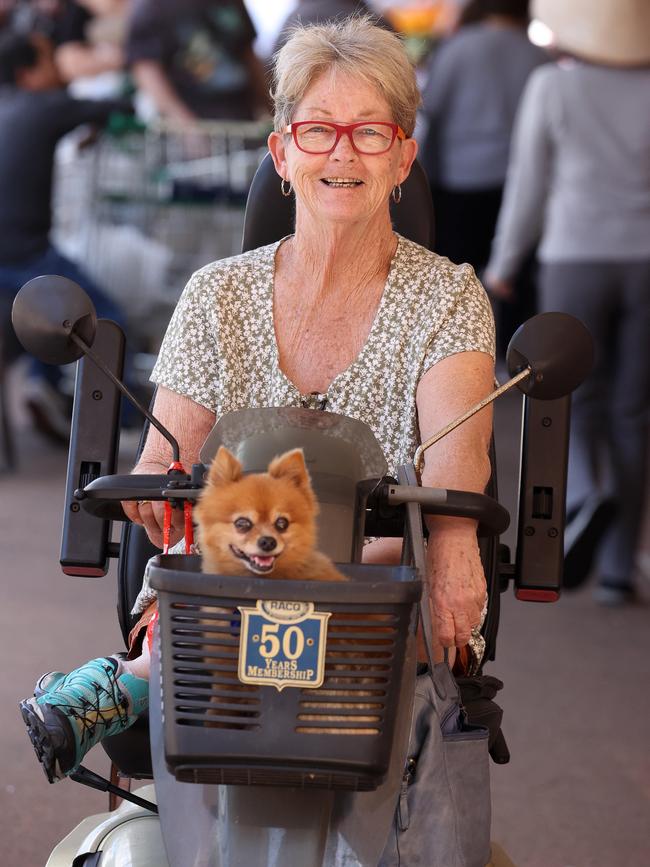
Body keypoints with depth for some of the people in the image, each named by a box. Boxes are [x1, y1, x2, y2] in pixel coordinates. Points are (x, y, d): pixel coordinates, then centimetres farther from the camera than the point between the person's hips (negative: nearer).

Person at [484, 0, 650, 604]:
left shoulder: (553, 87, -4)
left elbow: (530, 186, 1)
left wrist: (503, 264, 14)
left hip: (575, 261, -1)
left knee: (576, 408, 10)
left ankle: (586, 494, -23)